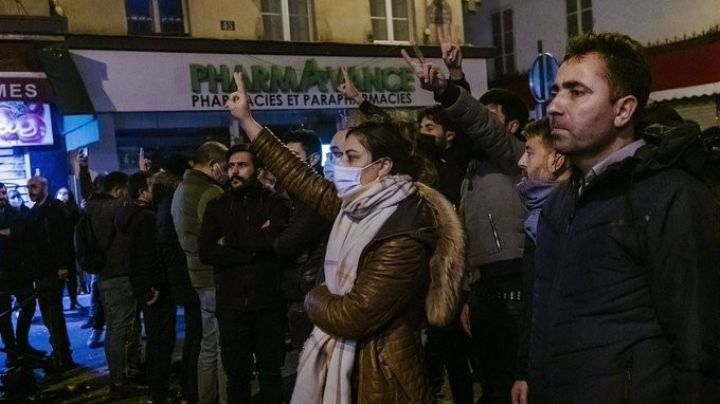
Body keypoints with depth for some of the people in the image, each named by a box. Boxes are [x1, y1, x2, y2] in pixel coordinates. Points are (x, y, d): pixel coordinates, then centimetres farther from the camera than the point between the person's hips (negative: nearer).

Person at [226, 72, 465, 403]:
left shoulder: (401, 240, -25)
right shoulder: (362, 207, 0)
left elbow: (350, 317, -26)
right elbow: (303, 180, 6)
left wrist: (315, 298, -4)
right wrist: (246, 121, 8)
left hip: (378, 375, -8)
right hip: (346, 359, 8)